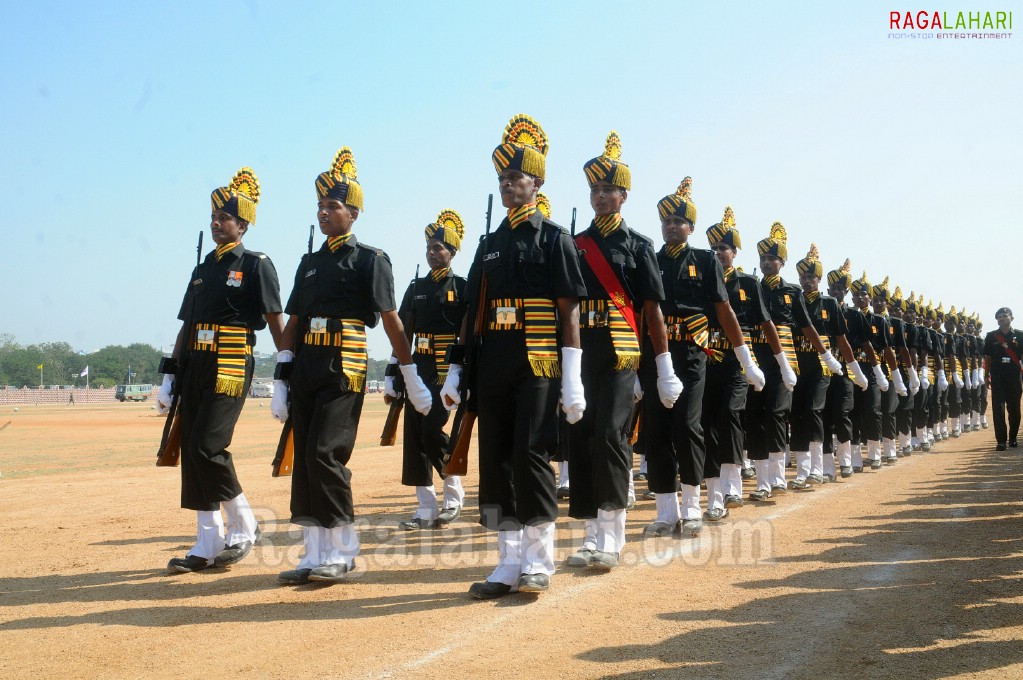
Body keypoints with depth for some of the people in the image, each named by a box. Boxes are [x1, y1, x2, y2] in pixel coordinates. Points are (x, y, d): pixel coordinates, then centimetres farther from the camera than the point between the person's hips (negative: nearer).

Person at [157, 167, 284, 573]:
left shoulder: (256, 266, -3)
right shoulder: (203, 269, 17)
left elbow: (276, 324, -6)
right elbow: (187, 326, 19)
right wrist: (169, 376, 16)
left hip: (230, 369, -7)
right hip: (195, 368, 7)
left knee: (207, 447, -15)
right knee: (192, 453, 4)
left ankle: (244, 527, 4)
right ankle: (207, 546, 11)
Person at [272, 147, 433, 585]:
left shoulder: (370, 260, -1)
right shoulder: (310, 263, 17)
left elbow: (391, 320, -3)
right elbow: (293, 323, 16)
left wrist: (412, 379, -4)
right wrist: (281, 382, 9)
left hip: (344, 369, -7)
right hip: (306, 369, 7)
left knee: (325, 453, -14)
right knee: (305, 459, 5)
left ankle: (342, 551, -1)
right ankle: (315, 556, 11)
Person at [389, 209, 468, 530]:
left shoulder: (461, 288, 0)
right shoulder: (416, 288, 14)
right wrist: (393, 374, 10)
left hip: (445, 371, -6)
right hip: (418, 369, 6)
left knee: (432, 432, -13)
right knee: (414, 437, 2)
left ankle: (454, 495, 9)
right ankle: (426, 509, 8)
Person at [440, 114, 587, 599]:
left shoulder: (554, 240, 0)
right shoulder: (490, 245, 16)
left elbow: (569, 311, -4)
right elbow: (472, 313, 16)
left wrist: (573, 383, -11)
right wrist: (455, 373, 10)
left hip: (538, 366, -5)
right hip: (493, 368, 6)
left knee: (530, 456, -9)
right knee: (495, 464, 5)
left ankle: (539, 563, 4)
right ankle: (509, 564, 13)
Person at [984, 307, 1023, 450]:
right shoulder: (991, 336, 5)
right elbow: (987, 357, 8)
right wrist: (986, 375, 3)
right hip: (997, 378, 0)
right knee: (998, 410, -5)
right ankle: (1001, 440, -4)